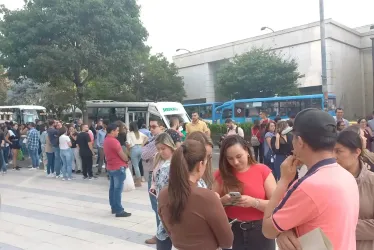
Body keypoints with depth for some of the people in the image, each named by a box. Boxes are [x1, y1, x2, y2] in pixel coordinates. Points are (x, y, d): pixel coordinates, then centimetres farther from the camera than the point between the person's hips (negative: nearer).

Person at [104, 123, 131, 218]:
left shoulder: (106, 140, 9)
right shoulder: (114, 141, -20)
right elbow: (122, 155, -17)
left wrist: (124, 160, 10)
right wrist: (127, 160, 3)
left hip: (110, 167, 10)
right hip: (118, 167, -10)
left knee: (112, 188, 14)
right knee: (118, 189, -6)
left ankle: (113, 208, 22)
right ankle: (119, 211, -2)